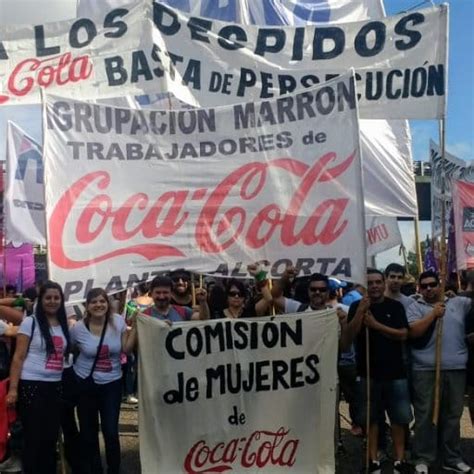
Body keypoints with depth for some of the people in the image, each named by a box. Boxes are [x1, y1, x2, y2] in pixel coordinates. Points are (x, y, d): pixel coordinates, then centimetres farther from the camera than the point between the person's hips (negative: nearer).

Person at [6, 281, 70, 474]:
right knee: (34, 437, 2)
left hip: (55, 387, 5)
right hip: (31, 386, -5)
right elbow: (18, 357, -7)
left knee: (51, 436, 10)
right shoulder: (30, 322, -5)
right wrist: (13, 388, -13)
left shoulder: (64, 325, 9)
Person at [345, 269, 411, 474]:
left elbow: (403, 334, -7)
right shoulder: (357, 306, 2)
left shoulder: (395, 306, 2)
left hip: (395, 371, 0)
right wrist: (361, 311, -20)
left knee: (398, 418, 4)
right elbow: (350, 335, -9)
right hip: (368, 371, 0)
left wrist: (376, 324, -14)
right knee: (371, 418, 6)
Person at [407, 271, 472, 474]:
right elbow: (413, 332, -10)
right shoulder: (415, 307, 3)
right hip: (426, 370, -3)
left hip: (456, 368, 3)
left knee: (452, 415, 13)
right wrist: (433, 313, -11)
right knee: (425, 415, 2)